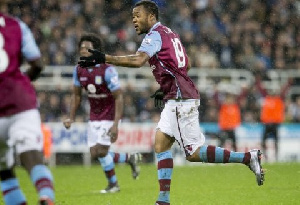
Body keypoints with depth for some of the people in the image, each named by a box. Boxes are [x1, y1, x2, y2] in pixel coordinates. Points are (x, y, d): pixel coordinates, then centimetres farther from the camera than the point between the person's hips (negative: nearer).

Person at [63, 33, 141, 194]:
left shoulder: (107, 70, -22)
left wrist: (115, 124, -26)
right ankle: (129, 158, 25)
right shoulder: (79, 70, -3)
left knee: (101, 151, -13)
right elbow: (76, 95, 11)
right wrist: (71, 118, 3)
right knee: (95, 154, 2)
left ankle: (113, 184, 12)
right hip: (94, 116, 7)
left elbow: (119, 97, -20)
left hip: (109, 115, -7)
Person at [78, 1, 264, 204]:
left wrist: (104, 58, -31)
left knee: (194, 153, -7)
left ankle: (249, 157, -6)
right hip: (175, 99, 10)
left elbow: (138, 60, -27)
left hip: (180, 99, -10)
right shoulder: (169, 33, 20)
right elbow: (186, 65, 26)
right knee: (160, 144, 4)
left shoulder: (156, 34, -9)